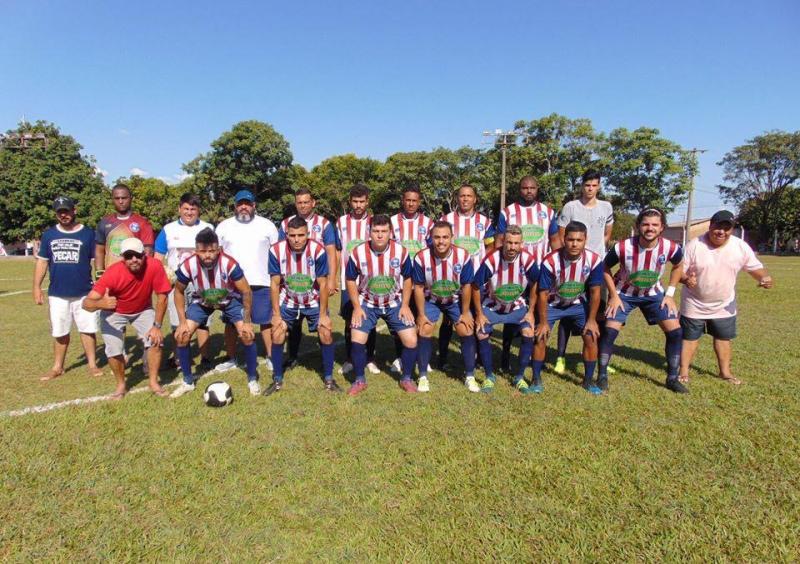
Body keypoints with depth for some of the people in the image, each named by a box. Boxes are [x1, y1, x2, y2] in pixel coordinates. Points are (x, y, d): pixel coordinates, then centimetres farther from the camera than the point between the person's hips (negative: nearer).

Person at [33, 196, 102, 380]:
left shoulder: (88, 233, -2)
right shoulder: (49, 234, 6)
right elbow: (42, 262, 9)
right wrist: (36, 287, 4)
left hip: (84, 293, -3)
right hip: (57, 294, 3)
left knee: (88, 330, 1)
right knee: (60, 332, 13)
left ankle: (92, 365, 12)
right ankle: (57, 367, 24)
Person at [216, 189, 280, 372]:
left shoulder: (267, 225, 4)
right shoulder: (224, 226, 8)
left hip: (261, 283, -2)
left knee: (266, 321, 1)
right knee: (231, 322, 8)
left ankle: (271, 357, 11)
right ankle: (231, 358, 21)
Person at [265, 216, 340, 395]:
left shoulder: (318, 250, -24)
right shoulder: (276, 251, -21)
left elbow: (323, 284, -16)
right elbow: (275, 284, -12)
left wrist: (323, 314, -13)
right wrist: (276, 314, -12)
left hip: (313, 301, -1)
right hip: (287, 301, 1)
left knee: (326, 333, -9)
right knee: (277, 335, -7)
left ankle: (329, 379, 9)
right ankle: (277, 380, 12)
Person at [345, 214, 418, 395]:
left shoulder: (401, 251, -14)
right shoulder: (358, 253, -15)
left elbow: (407, 279, 1)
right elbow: (351, 281, -2)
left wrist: (405, 305, -6)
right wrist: (357, 307, -9)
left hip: (395, 304, 1)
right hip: (367, 304, 0)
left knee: (411, 340, -8)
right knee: (357, 340, -12)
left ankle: (406, 379, 15)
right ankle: (360, 380, 11)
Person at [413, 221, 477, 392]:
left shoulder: (463, 256, -25)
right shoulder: (421, 257, -26)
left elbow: (466, 285, -12)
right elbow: (418, 288, -13)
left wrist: (465, 313, -7)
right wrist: (421, 314, -10)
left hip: (455, 300, 1)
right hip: (431, 300, 0)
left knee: (467, 331, -8)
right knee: (424, 332, -12)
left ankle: (470, 377, 9)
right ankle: (423, 377, 5)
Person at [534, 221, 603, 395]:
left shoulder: (594, 260, -22)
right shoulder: (550, 261, -28)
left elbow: (595, 291, -11)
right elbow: (543, 293, -19)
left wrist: (592, 320, -11)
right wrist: (543, 322, -16)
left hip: (579, 304, 2)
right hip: (552, 304, -2)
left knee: (591, 337, -8)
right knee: (540, 337, -12)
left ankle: (589, 380, 11)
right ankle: (536, 379, 6)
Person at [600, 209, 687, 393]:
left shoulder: (671, 248, -22)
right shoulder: (622, 247, -30)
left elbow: (678, 266, 3)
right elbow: (605, 268, -11)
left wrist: (670, 294, -2)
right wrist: (614, 296, -14)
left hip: (653, 294, 3)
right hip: (624, 293, -2)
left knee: (675, 331, -4)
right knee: (610, 331, -16)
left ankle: (672, 379, 14)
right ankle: (602, 376, 0)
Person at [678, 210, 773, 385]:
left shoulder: (741, 247, -10)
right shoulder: (694, 245, -18)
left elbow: (755, 267, 0)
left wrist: (764, 277, -23)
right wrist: (686, 279, -37)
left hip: (724, 305, 3)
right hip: (695, 305, -3)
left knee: (723, 338, 17)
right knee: (690, 338, 7)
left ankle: (725, 372, 33)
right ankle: (683, 372, 18)